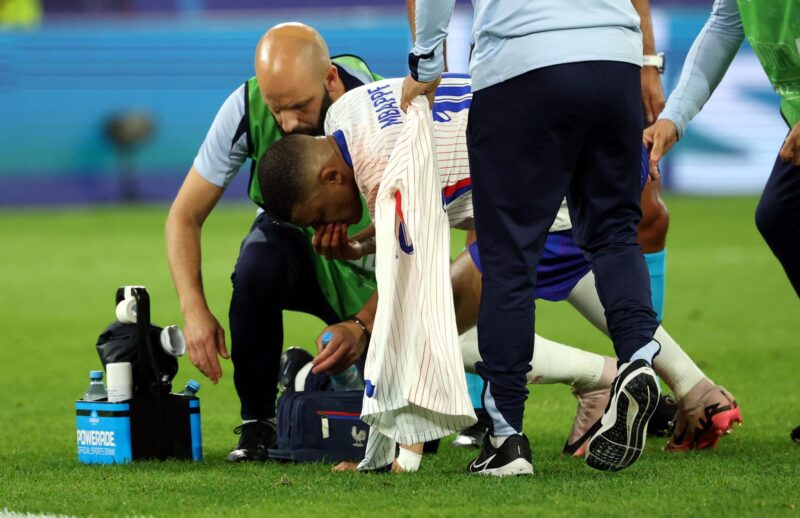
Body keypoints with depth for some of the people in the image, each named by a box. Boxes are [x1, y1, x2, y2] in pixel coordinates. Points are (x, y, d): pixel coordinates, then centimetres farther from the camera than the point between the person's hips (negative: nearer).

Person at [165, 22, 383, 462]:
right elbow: (185, 216, -16)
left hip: (365, 270, -1)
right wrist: (194, 310, -31)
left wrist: (363, 326, -39)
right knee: (258, 263, -38)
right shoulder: (246, 108, -24)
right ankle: (258, 422, -18)